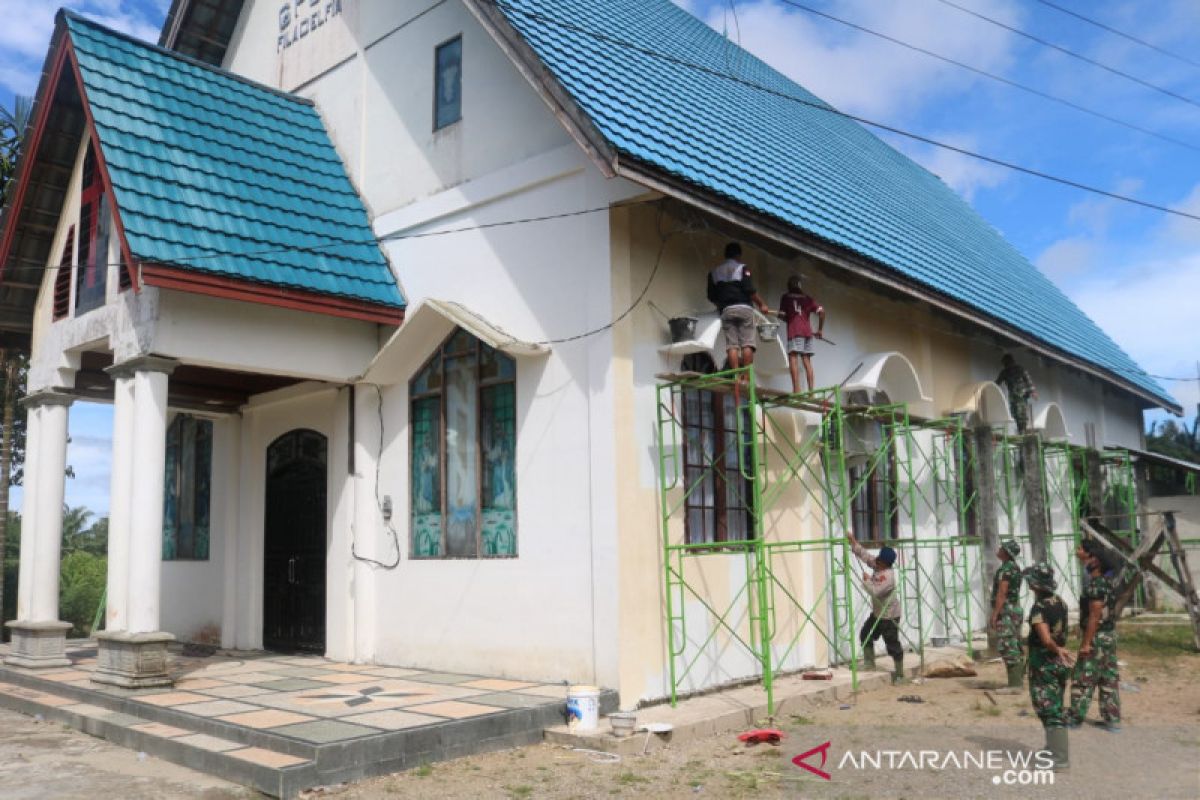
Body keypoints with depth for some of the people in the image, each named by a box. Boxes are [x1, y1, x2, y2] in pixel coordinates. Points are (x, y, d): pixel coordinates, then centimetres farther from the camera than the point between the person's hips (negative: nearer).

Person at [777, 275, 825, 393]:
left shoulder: (785, 297, 8)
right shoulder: (807, 299, 17)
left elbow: (782, 315, 3)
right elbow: (821, 311, 7)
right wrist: (820, 330, 13)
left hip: (794, 331, -5)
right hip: (807, 331, 5)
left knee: (793, 358, -12)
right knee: (807, 360, 9)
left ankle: (796, 390, -26)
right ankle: (811, 390, 6)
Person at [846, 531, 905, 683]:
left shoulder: (887, 576, -28)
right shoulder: (877, 565, -3)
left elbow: (874, 591, -34)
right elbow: (864, 555, 6)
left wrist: (867, 580, -19)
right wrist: (853, 542, -2)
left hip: (889, 616, -10)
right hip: (877, 613, 10)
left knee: (892, 645, -2)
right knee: (865, 635, 14)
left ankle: (899, 674, 8)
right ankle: (869, 663, 26)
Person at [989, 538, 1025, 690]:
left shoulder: (1006, 568, -16)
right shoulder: (1015, 567, 16)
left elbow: (1001, 593, -21)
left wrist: (994, 615, -19)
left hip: (1006, 611, -11)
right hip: (1015, 609, 11)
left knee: (1007, 648, -10)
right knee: (1015, 648, 11)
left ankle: (1014, 684, -11)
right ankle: (1017, 681, 15)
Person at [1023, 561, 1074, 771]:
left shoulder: (1039, 608, -21)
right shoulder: (1060, 602, 4)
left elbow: (1046, 639, -31)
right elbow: (1061, 632, 13)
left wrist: (1058, 650, -16)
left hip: (1044, 664, -8)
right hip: (1060, 663, 8)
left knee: (1050, 711, -2)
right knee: (1057, 708, 19)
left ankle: (1058, 759, 0)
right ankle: (1055, 747, 31)